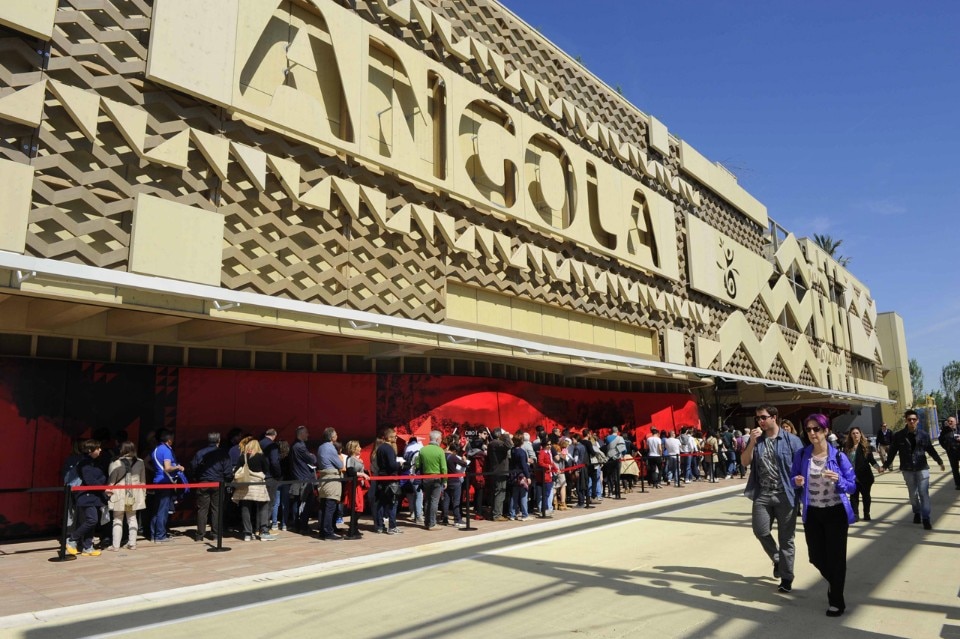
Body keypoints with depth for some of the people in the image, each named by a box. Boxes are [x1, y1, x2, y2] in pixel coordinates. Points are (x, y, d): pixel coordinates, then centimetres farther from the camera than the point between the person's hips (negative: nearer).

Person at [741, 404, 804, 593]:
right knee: (760, 531, 1)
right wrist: (752, 441, -13)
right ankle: (777, 559, 30)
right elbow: (745, 462, -1)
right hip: (762, 494, 3)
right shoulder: (756, 439, 7)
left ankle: (786, 577, 18)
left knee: (786, 538, 5)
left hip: (785, 495, -3)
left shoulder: (791, 440, -4)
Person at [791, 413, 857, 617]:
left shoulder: (838, 457, -10)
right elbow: (793, 479, 7)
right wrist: (797, 482, -16)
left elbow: (852, 485, -5)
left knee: (835, 556, 3)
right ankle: (833, 582, 44)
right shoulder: (801, 455, -4)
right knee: (816, 557, 11)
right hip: (812, 513, 3)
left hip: (836, 512, -3)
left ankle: (836, 601, 22)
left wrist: (838, 480, -25)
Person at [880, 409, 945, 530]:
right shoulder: (898, 436, -6)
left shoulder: (923, 434, -4)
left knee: (924, 493, -4)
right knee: (913, 493, 12)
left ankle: (926, 518, 2)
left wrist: (940, 462, 8)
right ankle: (917, 513, 32)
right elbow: (892, 452, -1)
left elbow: (931, 450, 7)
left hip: (922, 468, 0)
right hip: (907, 470, 1)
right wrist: (886, 465, -1)